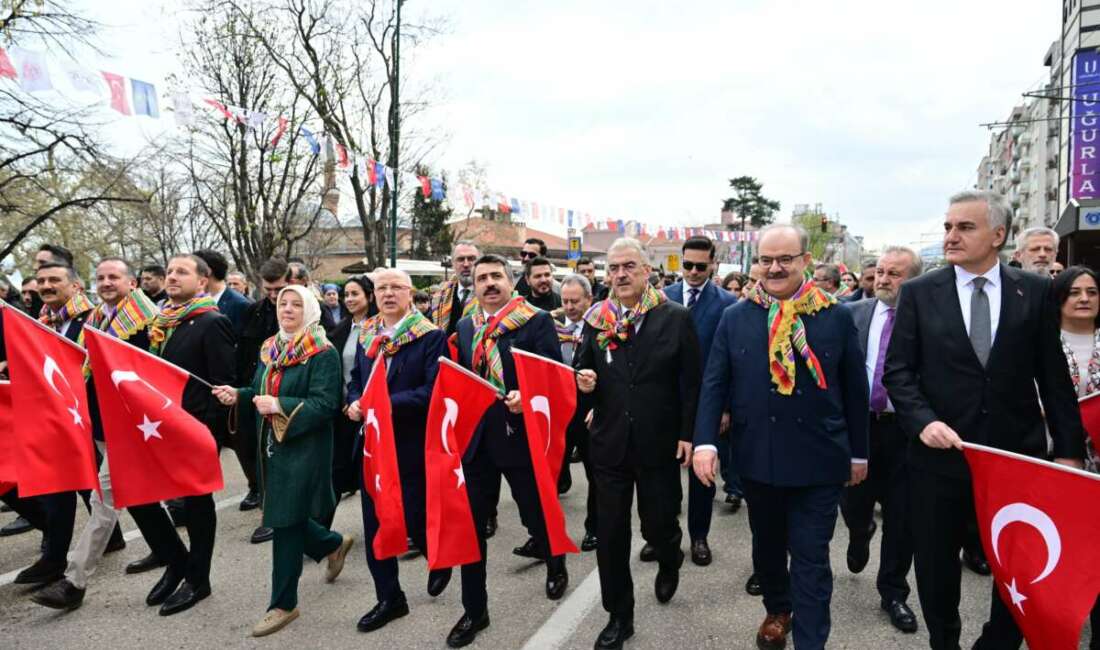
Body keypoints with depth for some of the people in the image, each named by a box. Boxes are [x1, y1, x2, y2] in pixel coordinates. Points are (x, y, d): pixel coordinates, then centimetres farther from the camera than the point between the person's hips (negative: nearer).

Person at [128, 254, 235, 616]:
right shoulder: (163, 322, 10)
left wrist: (206, 430, -19)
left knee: (196, 500, 5)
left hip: (197, 428, -7)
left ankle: (197, 579, 23)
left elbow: (223, 384, -17)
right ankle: (176, 561, 28)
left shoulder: (213, 323, -14)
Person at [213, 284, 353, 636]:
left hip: (303, 449, -8)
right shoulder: (269, 348, 10)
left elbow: (326, 404, -20)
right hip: (272, 445, 8)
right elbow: (260, 394, 14)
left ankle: (283, 604, 15)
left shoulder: (323, 353, -13)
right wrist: (239, 396, -6)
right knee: (286, 516, 15)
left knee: (285, 521, -1)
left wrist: (281, 406, -27)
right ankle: (335, 544, 44)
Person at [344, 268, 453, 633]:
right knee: (374, 523, 10)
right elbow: (355, 381, 15)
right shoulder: (366, 335, 9)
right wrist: (354, 403, -7)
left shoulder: (431, 337, -10)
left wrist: (389, 405, -24)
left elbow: (433, 390, -18)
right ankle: (389, 598, 26)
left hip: (411, 445, -6)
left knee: (414, 519, 3)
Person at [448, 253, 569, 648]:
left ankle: (556, 567, 46)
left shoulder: (537, 321, -7)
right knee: (471, 524, 8)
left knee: (536, 514, 14)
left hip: (521, 435, -4)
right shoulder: (465, 327, 9)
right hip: (476, 437, 4)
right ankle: (474, 610, 24)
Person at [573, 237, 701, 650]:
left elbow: (691, 382, -4)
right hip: (609, 444, 2)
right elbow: (581, 372, 8)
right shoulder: (596, 319, 1)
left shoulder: (676, 317, -5)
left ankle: (670, 560, 48)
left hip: (659, 444, -2)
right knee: (610, 535, 8)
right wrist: (583, 383, -15)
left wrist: (688, 434, -8)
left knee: (658, 527, 11)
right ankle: (619, 616, 27)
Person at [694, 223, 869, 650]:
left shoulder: (836, 317, -3)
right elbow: (714, 385, -1)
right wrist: (705, 441, -11)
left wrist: (858, 453, 6)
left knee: (811, 559, 5)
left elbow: (855, 390, 2)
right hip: (757, 458, 3)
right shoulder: (735, 318, 0)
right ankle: (777, 610, 45)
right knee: (767, 546, 21)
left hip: (818, 461, -2)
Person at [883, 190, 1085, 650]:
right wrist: (924, 421, -18)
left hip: (1018, 455, 1)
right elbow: (897, 371, -4)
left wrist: (1069, 449, 0)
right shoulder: (918, 293, -2)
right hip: (941, 453, 0)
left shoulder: (1036, 292, 1)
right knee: (934, 568, 13)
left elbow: (1054, 377, 3)